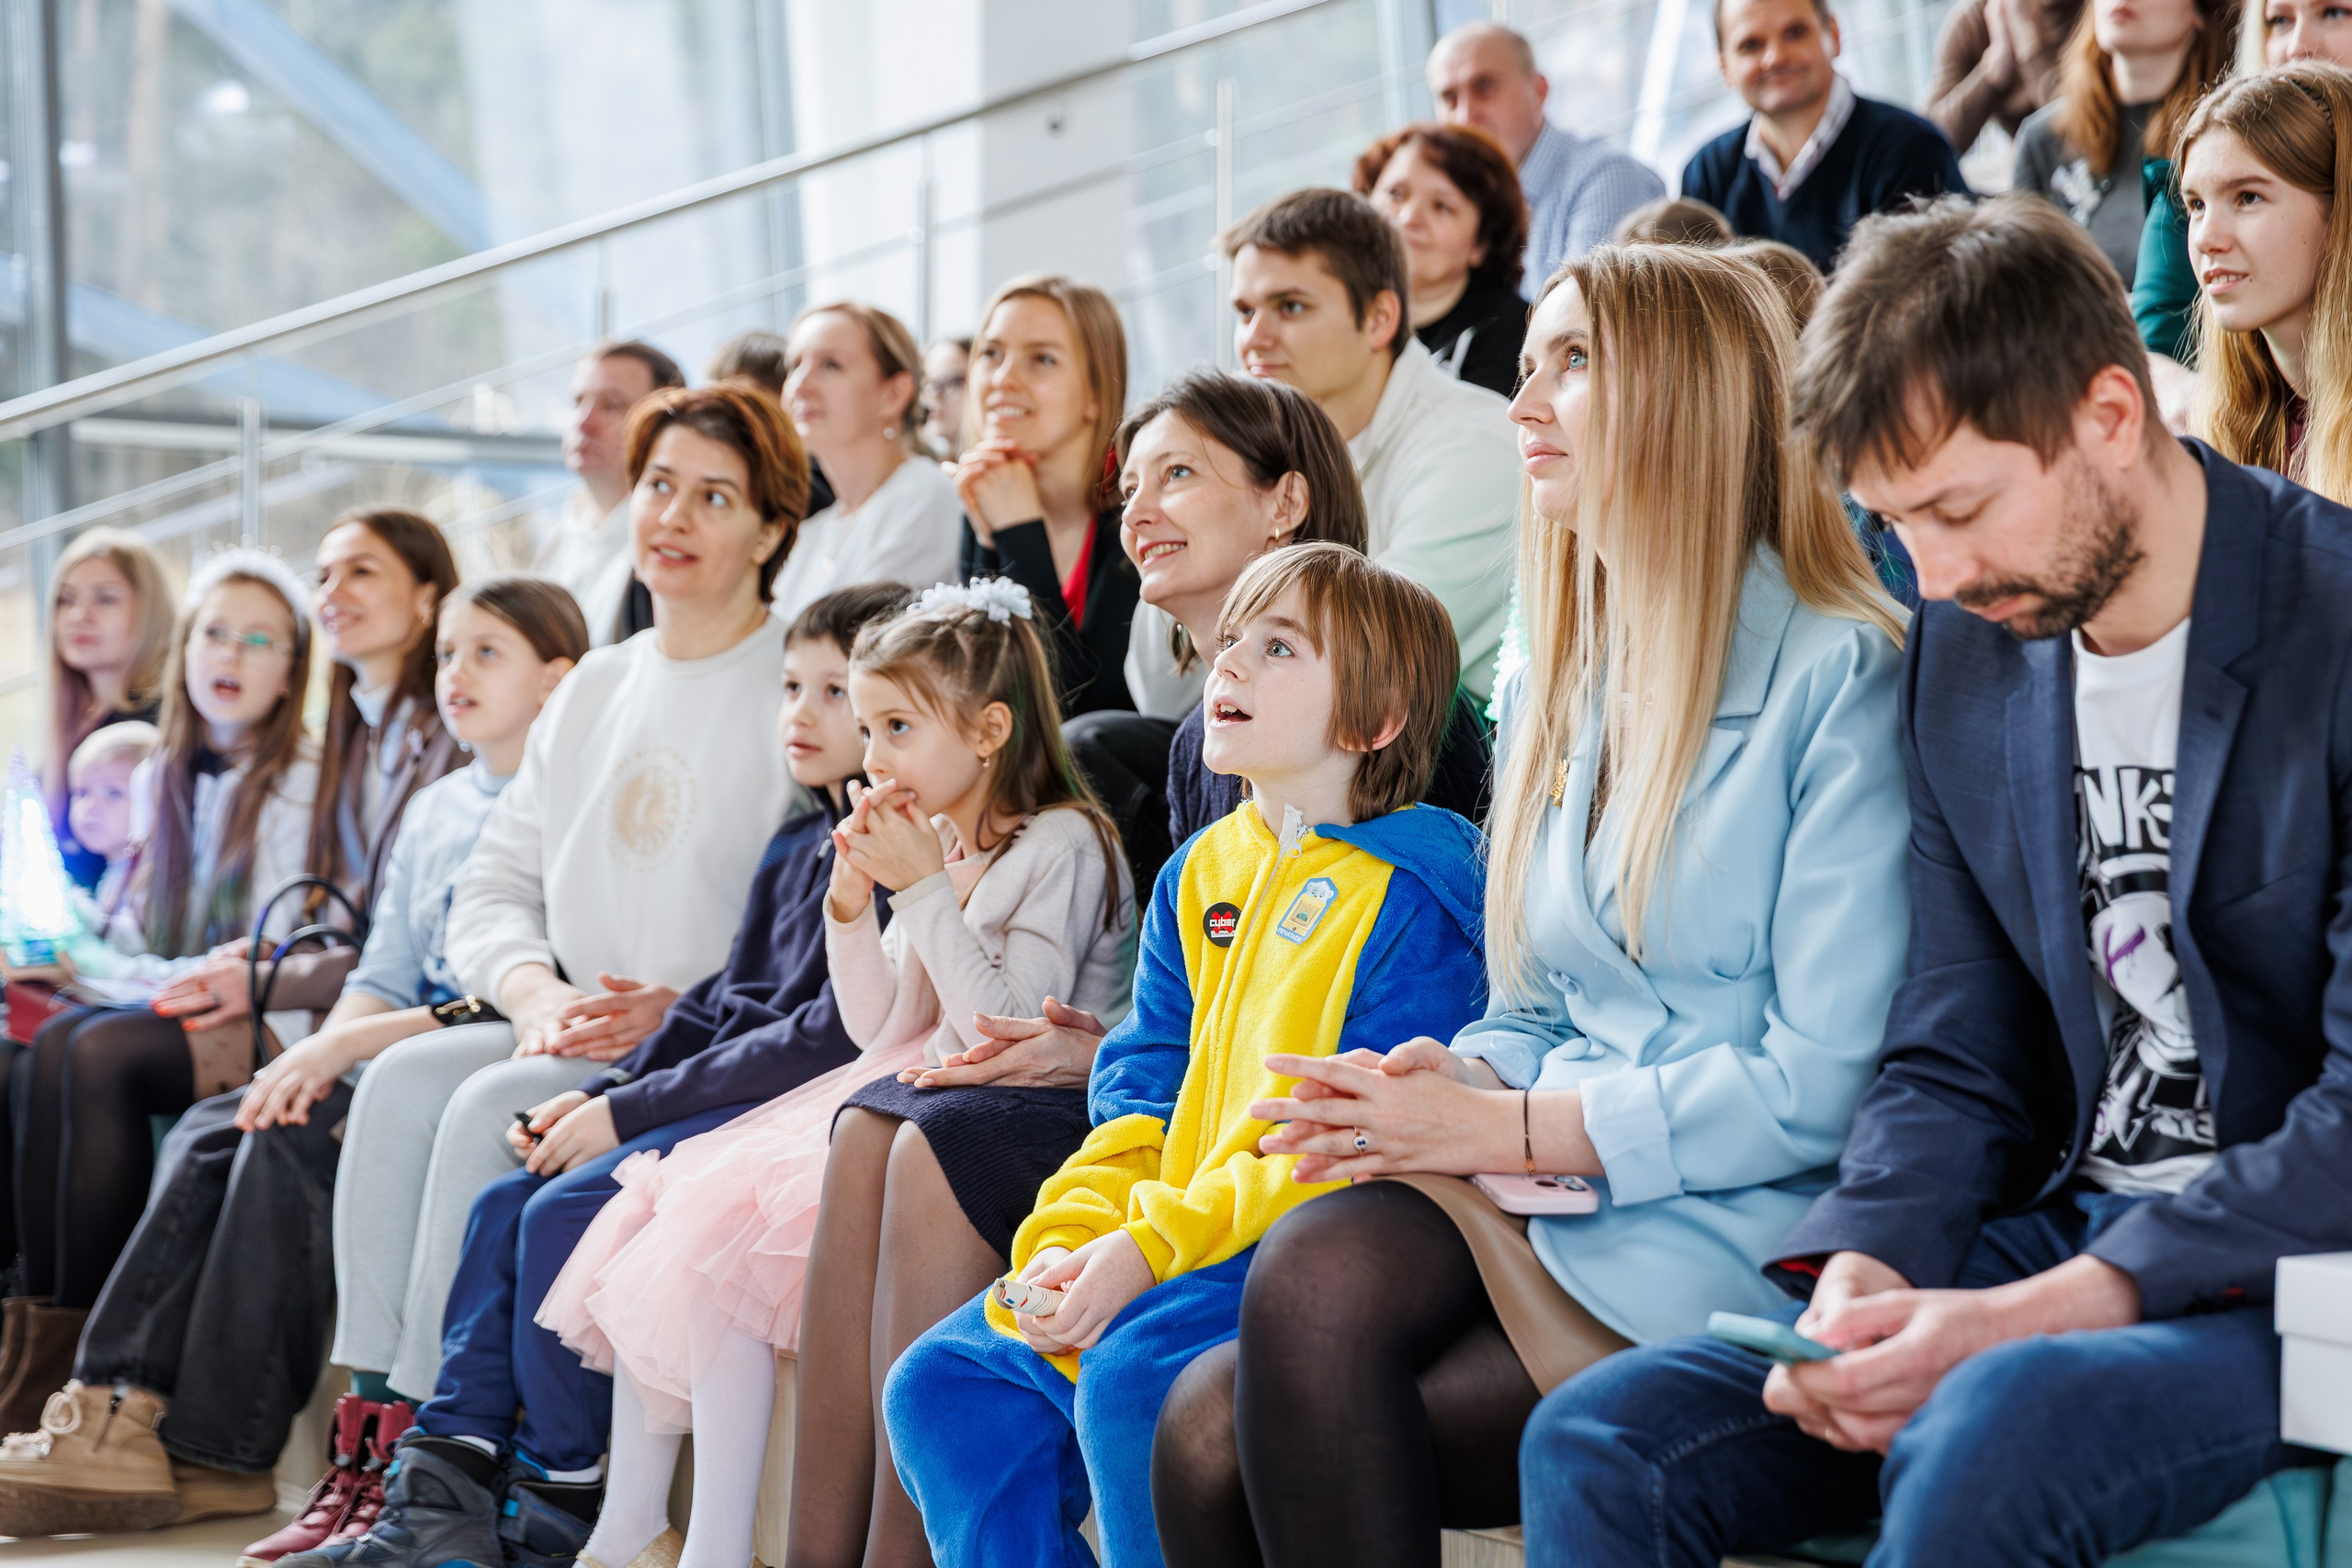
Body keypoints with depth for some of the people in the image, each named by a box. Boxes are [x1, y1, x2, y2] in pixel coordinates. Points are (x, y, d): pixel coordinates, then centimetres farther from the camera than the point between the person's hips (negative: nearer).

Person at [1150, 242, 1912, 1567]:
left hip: (1737, 1234, -6)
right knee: (1210, 1429, -22)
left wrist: (1506, 1129, -12)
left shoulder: (1839, 677, -6)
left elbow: (1827, 1083, -12)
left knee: (1320, 1279, -30)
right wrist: (1453, 1081, -1)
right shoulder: (1551, 696, 21)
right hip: (1554, 1204, 7)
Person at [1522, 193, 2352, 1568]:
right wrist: (1862, 1270, -10)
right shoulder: (1968, 652, 9)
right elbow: (1955, 1064, 11)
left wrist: (2027, 1315, -24)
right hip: (2069, 1235, 7)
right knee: (1595, 1443, -12)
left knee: (1981, 1440, -36)